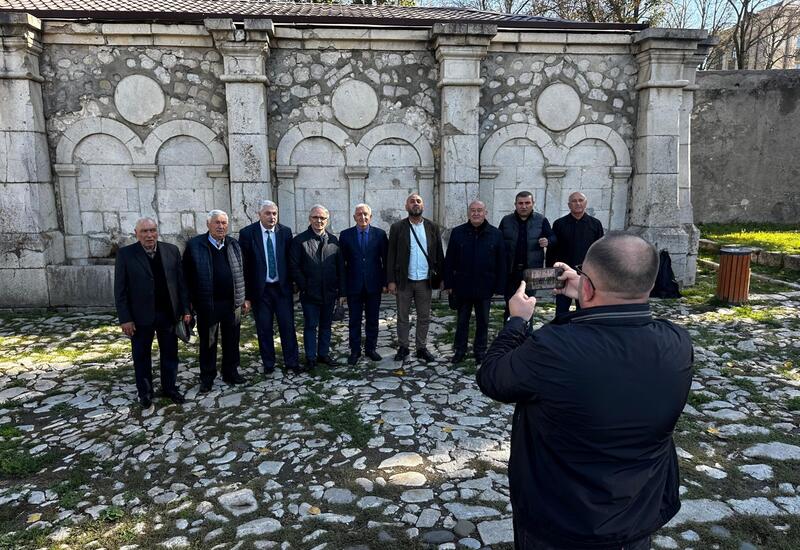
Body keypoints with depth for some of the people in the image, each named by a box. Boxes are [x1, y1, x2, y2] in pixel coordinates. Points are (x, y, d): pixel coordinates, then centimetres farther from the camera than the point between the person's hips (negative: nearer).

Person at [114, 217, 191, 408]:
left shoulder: (172, 251, 0)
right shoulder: (125, 254, -6)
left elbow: (181, 282, 3)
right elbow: (120, 289, -6)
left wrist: (185, 309, 0)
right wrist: (125, 319, -10)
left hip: (168, 313, 2)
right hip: (140, 316, -2)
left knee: (170, 354, 13)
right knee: (142, 357, 12)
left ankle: (170, 388, 30)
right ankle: (145, 392, 28)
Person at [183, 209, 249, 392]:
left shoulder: (234, 245, 7)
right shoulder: (195, 245, -4)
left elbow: (241, 273, 11)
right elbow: (187, 275, -3)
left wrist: (244, 299, 9)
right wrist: (190, 302, -6)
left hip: (232, 302, 3)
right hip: (207, 304, -3)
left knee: (232, 341, 11)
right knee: (208, 343, 8)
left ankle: (231, 373, 26)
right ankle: (207, 379, 21)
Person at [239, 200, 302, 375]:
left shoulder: (285, 232, 0)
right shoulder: (247, 233, -7)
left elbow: (290, 259, 6)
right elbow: (244, 265, -5)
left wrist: (291, 282, 4)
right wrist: (246, 293, -7)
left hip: (282, 287, 2)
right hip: (260, 289, -1)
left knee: (288, 327, 6)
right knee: (264, 329, 9)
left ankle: (292, 363, 18)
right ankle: (268, 364, 23)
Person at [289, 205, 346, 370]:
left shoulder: (333, 240, 7)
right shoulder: (300, 240, -2)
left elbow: (341, 267, 7)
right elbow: (294, 267, -5)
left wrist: (341, 291, 2)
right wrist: (304, 287, -10)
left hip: (329, 293, 3)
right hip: (310, 294, -3)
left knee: (326, 325, 13)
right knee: (310, 326, 4)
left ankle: (324, 354, 25)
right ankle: (311, 357, 15)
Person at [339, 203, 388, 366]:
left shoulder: (380, 234, 1)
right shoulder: (345, 235, 1)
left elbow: (386, 259, 2)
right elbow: (341, 261, 1)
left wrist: (385, 282, -1)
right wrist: (342, 284, -3)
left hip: (374, 285, 1)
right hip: (354, 285, 0)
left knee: (372, 320, 11)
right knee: (354, 320, 7)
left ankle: (371, 349, 24)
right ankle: (355, 351, 18)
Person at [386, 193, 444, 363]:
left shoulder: (433, 227, 4)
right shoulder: (397, 227, -1)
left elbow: (439, 254, 5)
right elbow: (391, 255, -2)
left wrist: (441, 277, 0)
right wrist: (391, 280, -7)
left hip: (425, 280, 1)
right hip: (404, 280, -1)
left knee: (424, 317, 9)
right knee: (402, 317, 9)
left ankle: (422, 348, 22)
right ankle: (403, 347, 22)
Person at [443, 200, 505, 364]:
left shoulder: (496, 234, -1)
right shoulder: (457, 232, -1)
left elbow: (501, 263, 0)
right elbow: (449, 260, 1)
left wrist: (499, 286, -3)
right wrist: (449, 283, -3)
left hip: (484, 287, 0)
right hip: (462, 286, 0)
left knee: (483, 321, 12)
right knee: (462, 321, 11)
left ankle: (480, 351, 26)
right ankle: (459, 350, 25)